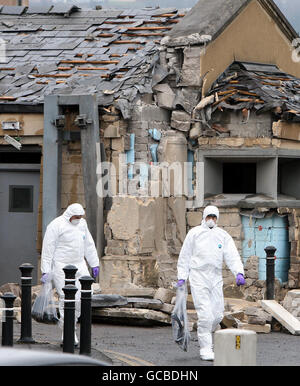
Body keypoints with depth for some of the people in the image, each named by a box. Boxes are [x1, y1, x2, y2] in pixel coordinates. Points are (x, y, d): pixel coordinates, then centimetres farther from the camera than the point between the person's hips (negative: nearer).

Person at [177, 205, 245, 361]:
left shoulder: (223, 235, 9)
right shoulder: (194, 233, 4)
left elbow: (232, 256, -1)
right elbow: (184, 256, 7)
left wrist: (239, 273, -17)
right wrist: (182, 277, 0)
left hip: (216, 278, 4)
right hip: (198, 277, -3)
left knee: (217, 315, 3)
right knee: (205, 314, -13)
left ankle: (205, 335, 30)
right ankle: (205, 349, -8)